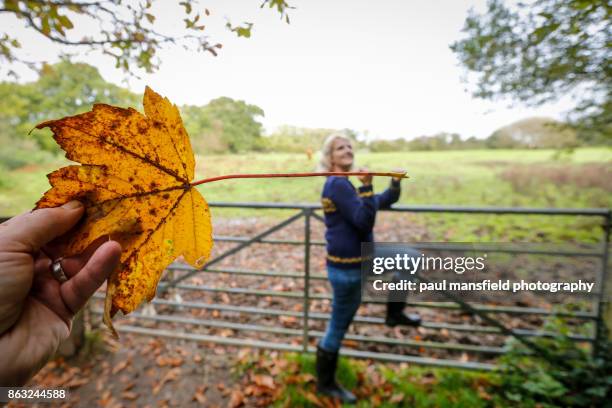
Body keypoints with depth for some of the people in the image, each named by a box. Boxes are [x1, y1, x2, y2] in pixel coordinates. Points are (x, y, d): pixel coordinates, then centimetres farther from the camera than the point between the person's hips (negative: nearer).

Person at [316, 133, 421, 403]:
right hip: (346, 268, -10)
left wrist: (395, 183, 4)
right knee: (338, 327, 8)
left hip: (360, 259, 10)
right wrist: (367, 186, -29)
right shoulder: (338, 184, -19)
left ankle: (394, 313, 32)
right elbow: (364, 221, -27)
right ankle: (326, 383, 33)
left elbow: (381, 203, 17)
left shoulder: (342, 183, 12)